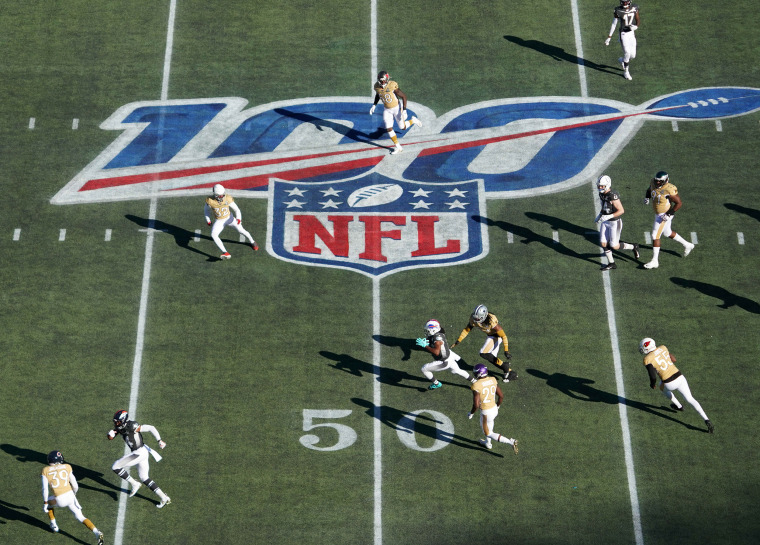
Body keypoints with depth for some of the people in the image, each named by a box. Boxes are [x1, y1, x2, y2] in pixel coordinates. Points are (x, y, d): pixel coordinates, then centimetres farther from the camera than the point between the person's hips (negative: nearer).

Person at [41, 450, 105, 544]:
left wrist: (45, 503, 10)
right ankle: (96, 532, -14)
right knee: (80, 517, 9)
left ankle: (53, 525, 34)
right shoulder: (66, 467, 12)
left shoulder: (45, 470, 6)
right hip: (70, 495, 2)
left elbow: (45, 489, 0)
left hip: (60, 500, -2)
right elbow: (75, 486, 15)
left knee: (48, 501, 33)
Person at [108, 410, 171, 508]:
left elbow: (150, 428, -20)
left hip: (140, 452, -10)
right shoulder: (119, 427, 3)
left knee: (115, 467, -8)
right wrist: (110, 434, -18)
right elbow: (110, 438, 7)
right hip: (138, 452, 10)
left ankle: (134, 484, 4)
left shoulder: (132, 426, -22)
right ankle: (164, 497, 18)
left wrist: (159, 441, -24)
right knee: (144, 478, 16)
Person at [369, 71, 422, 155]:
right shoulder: (377, 86, -13)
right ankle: (397, 146, 12)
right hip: (387, 110, 4)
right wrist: (374, 105, 2)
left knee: (403, 127, 7)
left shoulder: (392, 86, -30)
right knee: (389, 129, -4)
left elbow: (404, 96, -21)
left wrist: (404, 110, -25)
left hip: (397, 108, -4)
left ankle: (413, 120, 39)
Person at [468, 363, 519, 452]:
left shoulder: (476, 386, -26)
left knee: (489, 433, 14)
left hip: (486, 413, -7)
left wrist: (471, 413, -5)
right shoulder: (492, 380, -6)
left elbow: (476, 405, -25)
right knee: (486, 425, 34)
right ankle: (487, 443, 54)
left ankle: (510, 442, 2)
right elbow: (501, 396, 3)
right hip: (494, 409, 7)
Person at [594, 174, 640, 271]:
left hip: (615, 223, -8)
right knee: (603, 243, 5)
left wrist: (608, 216, -29)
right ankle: (611, 263, 21)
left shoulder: (613, 196, -28)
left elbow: (621, 211, -24)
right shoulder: (601, 194, -1)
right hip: (605, 222, 8)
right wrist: (599, 216, 5)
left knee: (614, 246, 1)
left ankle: (633, 247, 26)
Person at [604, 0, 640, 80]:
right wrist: (609, 37, -4)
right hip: (623, 34, -4)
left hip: (632, 33, 4)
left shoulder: (634, 8, -3)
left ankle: (622, 60, 39)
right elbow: (614, 24, -5)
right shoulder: (618, 11, -12)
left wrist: (636, 26, -16)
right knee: (627, 53, -10)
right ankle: (626, 72, 11)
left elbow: (638, 20, 7)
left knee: (632, 55, 5)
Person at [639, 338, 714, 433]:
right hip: (680, 378, 4)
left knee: (662, 387, 33)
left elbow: (653, 376, -15)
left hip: (670, 384, -4)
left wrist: (652, 384, 6)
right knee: (690, 399, 15)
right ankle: (707, 420, 2)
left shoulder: (648, 359, -12)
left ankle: (678, 406, 48)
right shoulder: (663, 348, 5)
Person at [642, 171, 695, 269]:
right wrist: (647, 197, -4)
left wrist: (669, 214, -24)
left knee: (655, 236, -6)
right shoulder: (654, 183, -7)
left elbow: (679, 203, -20)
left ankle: (655, 261, 4)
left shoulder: (669, 190, -29)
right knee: (667, 233, 25)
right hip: (658, 213, 9)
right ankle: (687, 245, 44)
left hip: (664, 215, -9)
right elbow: (650, 190, 16)